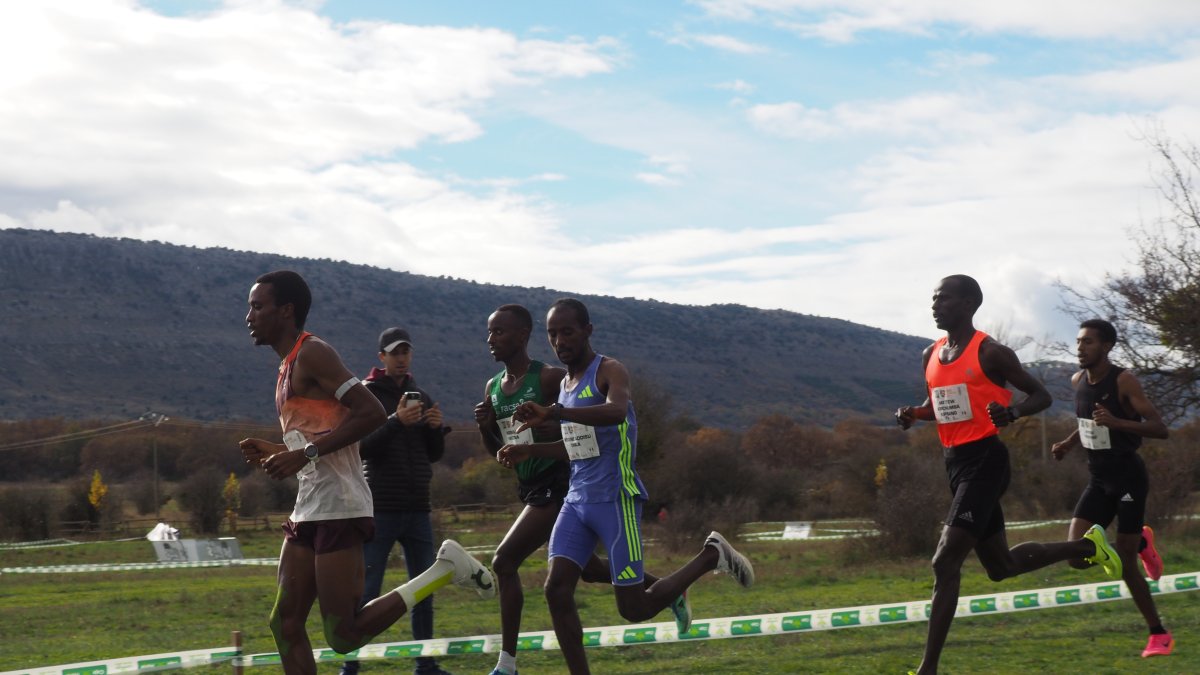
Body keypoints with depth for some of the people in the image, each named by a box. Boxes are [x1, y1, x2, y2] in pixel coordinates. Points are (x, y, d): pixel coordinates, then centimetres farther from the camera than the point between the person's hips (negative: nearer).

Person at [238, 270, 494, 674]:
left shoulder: (311, 354, -9)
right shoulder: (290, 366, 20)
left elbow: (371, 413, -20)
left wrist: (306, 453, -23)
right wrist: (273, 454, 13)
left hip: (337, 508, -10)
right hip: (310, 510, 10)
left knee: (343, 635, -10)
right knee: (285, 624, 6)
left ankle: (446, 570, -1)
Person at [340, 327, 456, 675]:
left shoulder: (422, 397, 12)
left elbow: (435, 454, 13)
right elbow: (361, 448, -13)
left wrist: (436, 428, -7)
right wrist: (396, 422, -24)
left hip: (418, 509, 5)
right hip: (380, 509, -5)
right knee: (367, 591, -5)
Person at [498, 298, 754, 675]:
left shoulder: (609, 371, -9)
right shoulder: (564, 384, 16)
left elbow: (617, 411, -34)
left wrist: (553, 414, -45)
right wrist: (530, 450, 17)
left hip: (615, 499, -7)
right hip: (577, 500, 7)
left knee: (634, 608, -4)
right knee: (556, 589, -11)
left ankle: (712, 555, 17)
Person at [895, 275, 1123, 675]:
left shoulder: (990, 353, -9)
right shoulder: (931, 356, 11)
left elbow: (1040, 396, -3)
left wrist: (1011, 413, -24)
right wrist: (912, 415, 3)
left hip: (985, 461, -8)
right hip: (955, 463, 8)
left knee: (945, 562, -17)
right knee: (1001, 566, 17)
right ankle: (1088, 545, 37)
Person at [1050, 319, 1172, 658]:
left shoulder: (1123, 381, -16)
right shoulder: (1078, 380, 4)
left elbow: (1160, 429, -22)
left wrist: (1117, 422, -36)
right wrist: (1069, 443, 7)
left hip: (1128, 478, -6)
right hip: (1099, 480, 6)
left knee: (1124, 564, -6)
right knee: (1078, 556, -7)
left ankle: (1159, 634, 11)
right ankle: (1140, 543, 22)